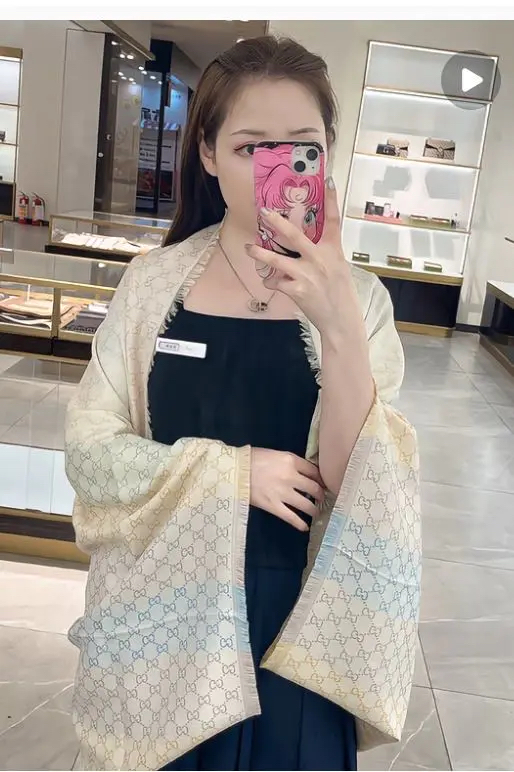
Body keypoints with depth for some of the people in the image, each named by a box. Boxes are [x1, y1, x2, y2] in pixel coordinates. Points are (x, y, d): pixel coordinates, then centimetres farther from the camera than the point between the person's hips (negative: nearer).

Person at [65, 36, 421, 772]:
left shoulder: (356, 297, -7)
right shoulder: (153, 283, -6)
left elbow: (364, 488, -16)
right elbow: (88, 450, -7)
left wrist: (338, 324, -30)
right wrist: (236, 470, -18)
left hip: (299, 623, 0)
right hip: (161, 610, 1)